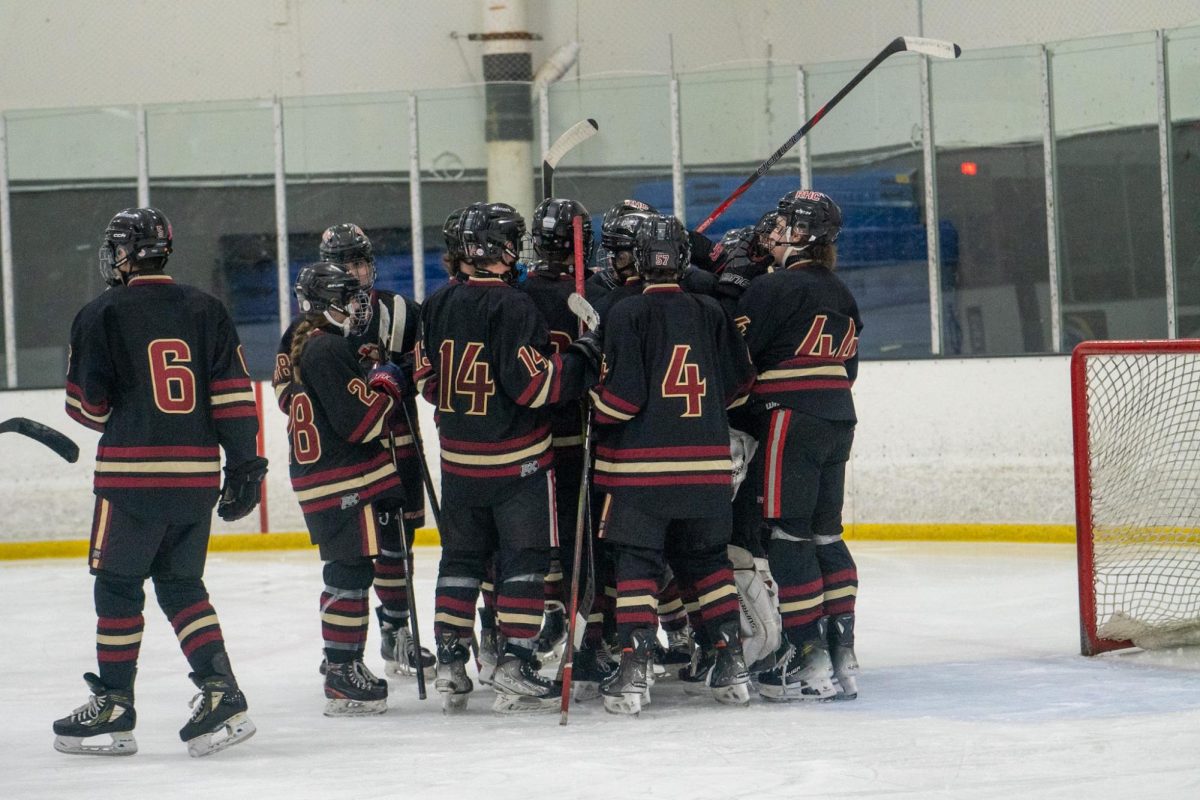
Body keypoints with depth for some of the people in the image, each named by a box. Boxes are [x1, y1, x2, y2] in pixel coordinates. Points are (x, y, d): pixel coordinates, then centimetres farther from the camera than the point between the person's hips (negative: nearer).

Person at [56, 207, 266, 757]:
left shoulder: (102, 315, -3)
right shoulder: (205, 310, 8)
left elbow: (88, 406, 0)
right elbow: (234, 394, 3)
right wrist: (244, 464, 6)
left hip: (132, 472, -5)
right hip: (198, 473, 5)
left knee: (117, 586, 6)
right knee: (181, 584, 13)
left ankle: (113, 707, 10)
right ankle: (220, 696, 1)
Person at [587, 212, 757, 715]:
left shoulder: (628, 313, -9)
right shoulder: (711, 313, 5)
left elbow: (622, 396, -13)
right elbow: (738, 387, 9)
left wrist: (596, 404, 7)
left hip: (640, 465, -4)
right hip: (706, 463, 4)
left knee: (637, 561, -1)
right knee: (706, 559, 16)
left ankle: (633, 672, -10)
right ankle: (732, 666, 14)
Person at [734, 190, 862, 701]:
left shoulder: (776, 287, -12)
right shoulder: (841, 295, 15)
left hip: (791, 418, -8)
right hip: (838, 420, 8)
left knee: (788, 535, -6)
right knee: (825, 534, 12)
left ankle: (810, 663, -9)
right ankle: (842, 655, 11)